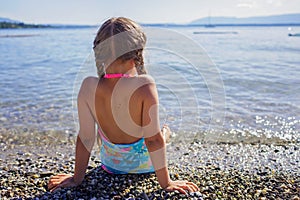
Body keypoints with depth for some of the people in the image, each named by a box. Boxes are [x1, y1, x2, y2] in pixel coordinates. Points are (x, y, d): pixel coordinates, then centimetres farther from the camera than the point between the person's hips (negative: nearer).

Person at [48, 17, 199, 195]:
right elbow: (154, 139, -28)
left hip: (111, 164, 3)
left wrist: (77, 178, -1)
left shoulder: (88, 87, -24)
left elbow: (85, 137, -16)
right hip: (144, 164, -2)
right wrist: (166, 183, -15)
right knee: (165, 131, 33)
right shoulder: (144, 85, -33)